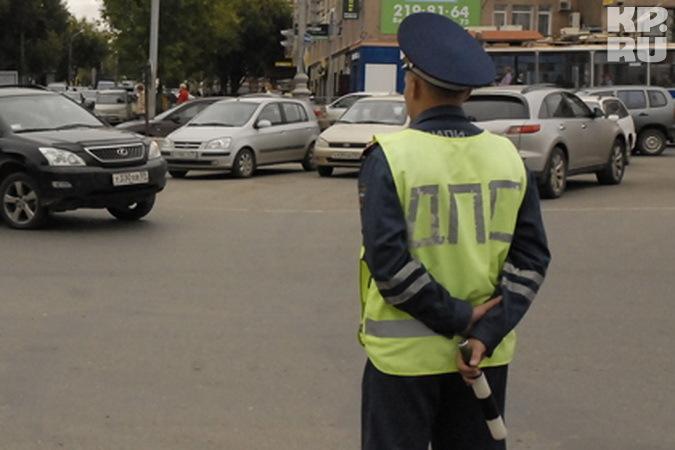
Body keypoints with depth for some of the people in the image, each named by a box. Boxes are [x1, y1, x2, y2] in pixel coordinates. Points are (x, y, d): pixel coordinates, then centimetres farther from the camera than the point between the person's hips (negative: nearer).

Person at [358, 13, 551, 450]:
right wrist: (487, 333, -8)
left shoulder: (389, 156, -11)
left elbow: (388, 261, -19)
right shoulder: (508, 156, 2)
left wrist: (458, 320, -13)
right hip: (486, 354, 4)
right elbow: (531, 258, -3)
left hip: (405, 352, -4)